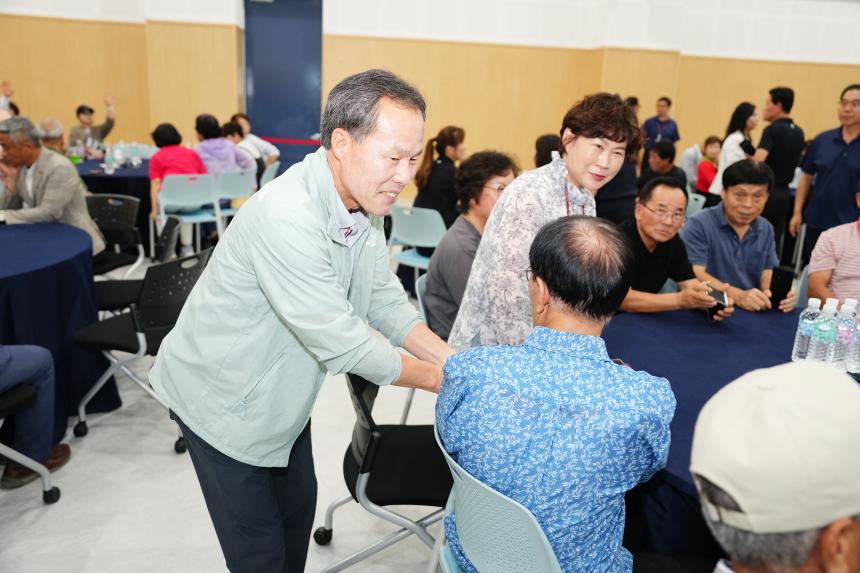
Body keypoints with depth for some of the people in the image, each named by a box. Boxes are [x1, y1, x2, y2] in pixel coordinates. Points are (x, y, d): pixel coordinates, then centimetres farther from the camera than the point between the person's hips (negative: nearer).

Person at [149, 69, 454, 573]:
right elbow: (341, 343, -33)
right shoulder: (287, 217, -36)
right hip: (222, 397, -7)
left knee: (299, 507, 22)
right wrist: (434, 378, -20)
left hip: (282, 393, 8)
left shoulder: (363, 203, -8)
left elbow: (385, 300, -4)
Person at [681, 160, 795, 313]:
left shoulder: (766, 229, 11)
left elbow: (767, 274, 7)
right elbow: (694, 275, -18)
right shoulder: (699, 225, -10)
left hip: (752, 312, 6)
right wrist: (738, 296, -31)